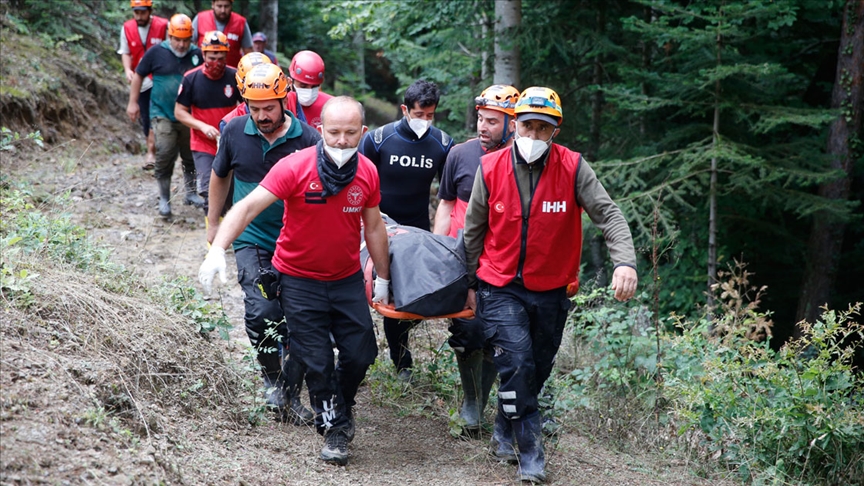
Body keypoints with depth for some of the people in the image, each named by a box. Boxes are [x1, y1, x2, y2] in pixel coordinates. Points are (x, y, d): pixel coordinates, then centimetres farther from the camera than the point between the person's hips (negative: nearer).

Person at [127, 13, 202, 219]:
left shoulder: (197, 54, -3)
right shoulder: (156, 53, -7)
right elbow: (139, 75, 4)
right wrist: (133, 102, 3)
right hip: (163, 115, -2)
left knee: (191, 156, 12)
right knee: (165, 156, -10)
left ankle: (191, 193, 29)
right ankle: (164, 200, 1)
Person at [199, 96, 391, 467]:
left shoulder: (367, 172, -7)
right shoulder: (295, 167, -22)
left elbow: (373, 227, 6)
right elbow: (249, 207, -27)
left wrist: (383, 278, 12)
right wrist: (218, 248, -40)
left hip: (347, 279, 4)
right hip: (300, 280, -3)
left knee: (360, 353, 7)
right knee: (317, 360, 1)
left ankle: (342, 408, 37)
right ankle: (335, 428, 22)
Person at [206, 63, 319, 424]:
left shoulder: (308, 139, -10)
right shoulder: (236, 132, -3)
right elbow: (220, 176, 15)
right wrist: (213, 223, 19)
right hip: (253, 242, 0)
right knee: (263, 313, -20)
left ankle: (291, 395, 21)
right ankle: (272, 378, 4)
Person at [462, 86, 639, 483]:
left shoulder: (573, 168, -9)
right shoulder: (490, 169, -7)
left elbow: (608, 215, -13)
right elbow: (473, 230, 5)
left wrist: (625, 261, -30)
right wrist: (470, 283, 12)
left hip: (551, 291, 2)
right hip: (500, 289, -2)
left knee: (537, 371, 13)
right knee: (517, 363, -17)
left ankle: (505, 433, 38)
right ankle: (530, 451, -5)